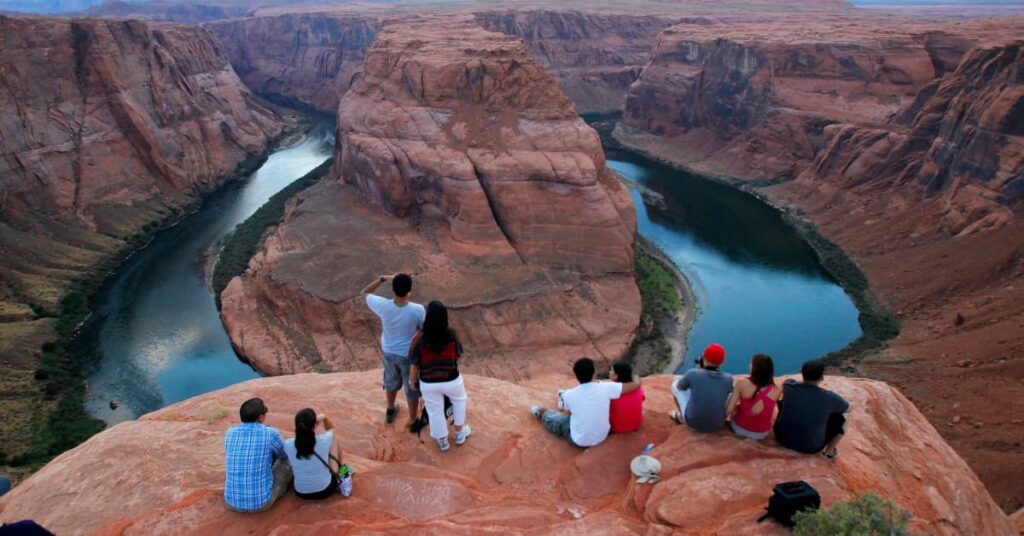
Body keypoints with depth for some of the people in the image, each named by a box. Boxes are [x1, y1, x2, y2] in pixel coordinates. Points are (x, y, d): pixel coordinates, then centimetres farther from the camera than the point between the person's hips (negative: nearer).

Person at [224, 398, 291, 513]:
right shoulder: (270, 433, -14)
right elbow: (285, 455, 9)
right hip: (262, 501, -4)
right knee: (287, 460, 22)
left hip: (232, 502, 4)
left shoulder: (230, 433, -3)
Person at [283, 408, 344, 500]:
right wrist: (324, 418, -10)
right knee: (334, 439, 14)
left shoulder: (288, 444, -20)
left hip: (301, 493, 2)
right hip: (326, 490, -1)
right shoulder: (324, 440, -23)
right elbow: (331, 429, 5)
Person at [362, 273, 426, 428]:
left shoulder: (383, 306, -25)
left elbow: (365, 293, -6)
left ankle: (390, 411, 54)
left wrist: (383, 278, -11)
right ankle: (413, 422, 38)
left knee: (392, 381, 31)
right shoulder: (418, 310, -30)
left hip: (389, 352, 3)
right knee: (412, 388, 20)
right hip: (409, 355, -3)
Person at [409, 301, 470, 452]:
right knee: (459, 400, 32)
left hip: (428, 383, 0)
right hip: (451, 380, 0)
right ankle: (459, 433, 46)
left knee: (435, 412, 24)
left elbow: (415, 365, -11)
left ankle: (442, 441, 46)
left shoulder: (419, 339, -22)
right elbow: (458, 355, -3)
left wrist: (414, 381, 7)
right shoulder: (451, 335, -20)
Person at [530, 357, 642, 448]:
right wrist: (636, 379, 6)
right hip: (602, 437, 2)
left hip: (579, 441, -2)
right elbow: (636, 384, -18)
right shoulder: (606, 388, -23)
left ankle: (541, 413, 55)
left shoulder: (569, 395, -21)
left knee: (557, 420, 25)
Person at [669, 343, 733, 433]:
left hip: (693, 422, -1)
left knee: (675, 383, 19)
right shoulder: (728, 378, -15)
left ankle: (681, 416, 37)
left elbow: (679, 387, -1)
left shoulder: (692, 373, -23)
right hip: (716, 424, 2)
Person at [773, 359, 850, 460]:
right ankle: (829, 451, 24)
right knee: (839, 418, 15)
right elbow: (848, 408, 4)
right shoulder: (829, 397, -21)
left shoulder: (789, 386, -16)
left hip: (782, 438, 2)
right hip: (810, 447, -2)